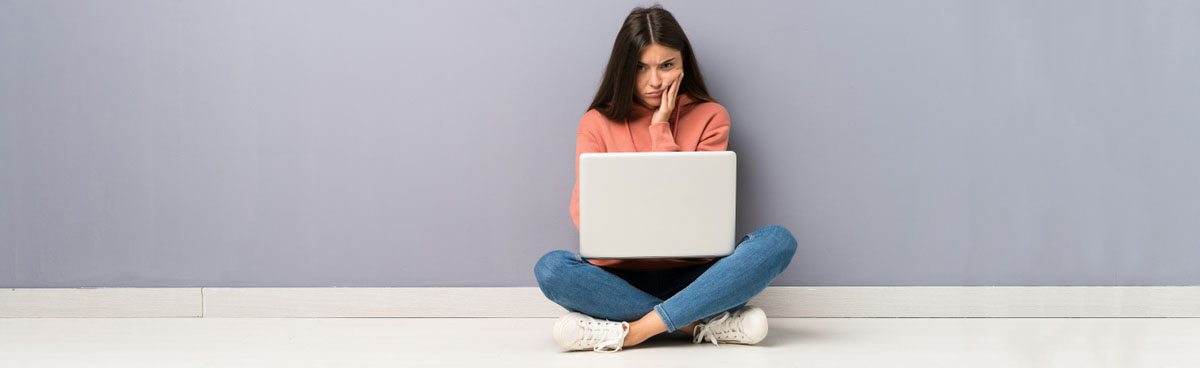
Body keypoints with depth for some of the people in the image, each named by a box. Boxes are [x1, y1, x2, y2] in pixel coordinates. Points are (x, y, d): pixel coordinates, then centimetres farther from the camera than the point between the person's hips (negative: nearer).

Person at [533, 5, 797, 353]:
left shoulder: (710, 117, 5)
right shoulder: (597, 124, 5)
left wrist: (661, 128, -7)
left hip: (693, 274, 1)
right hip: (622, 276, 0)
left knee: (778, 240, -27)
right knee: (551, 268, -31)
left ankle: (631, 331, -31)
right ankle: (705, 323, -27)